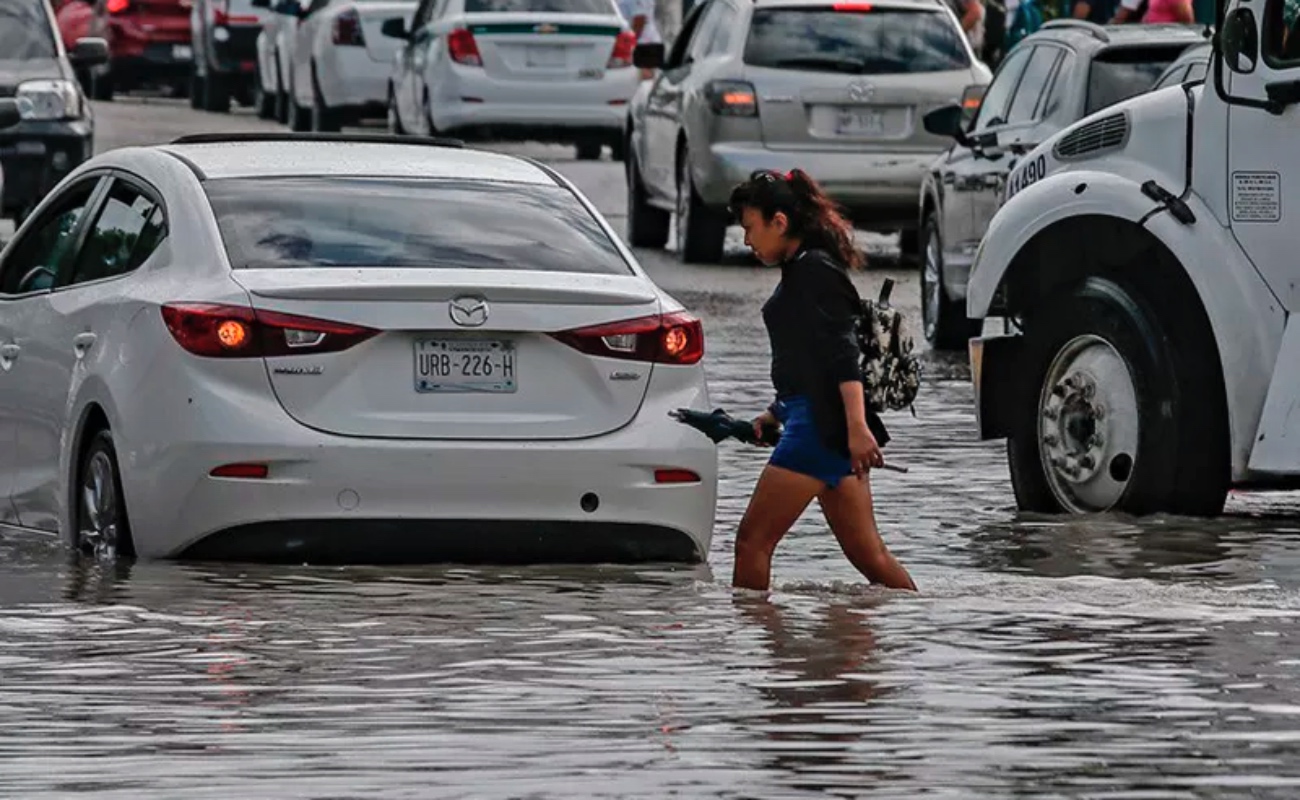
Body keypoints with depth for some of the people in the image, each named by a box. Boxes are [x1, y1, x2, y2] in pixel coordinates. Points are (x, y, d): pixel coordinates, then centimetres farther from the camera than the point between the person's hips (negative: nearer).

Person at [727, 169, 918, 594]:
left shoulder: (813, 270, -10)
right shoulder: (801, 270, 20)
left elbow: (842, 353, -20)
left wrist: (857, 427, -27)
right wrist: (774, 415, 30)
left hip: (822, 426, -10)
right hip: (824, 427, 10)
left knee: (753, 540, -9)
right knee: (868, 555, 9)